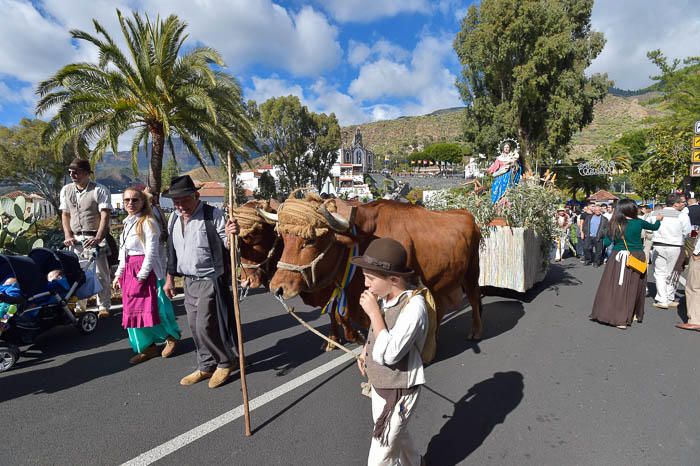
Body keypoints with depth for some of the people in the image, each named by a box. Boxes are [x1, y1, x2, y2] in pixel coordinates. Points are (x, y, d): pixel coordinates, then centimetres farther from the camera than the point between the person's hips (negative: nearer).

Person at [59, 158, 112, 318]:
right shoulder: (66, 190, 12)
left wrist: (98, 237, -21)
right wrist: (68, 236, 2)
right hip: (75, 239, 5)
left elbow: (105, 215, -12)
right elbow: (65, 215, 15)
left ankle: (104, 306, 4)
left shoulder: (99, 190, -5)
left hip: (94, 238, -5)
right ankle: (79, 305, 21)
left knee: (101, 274, -4)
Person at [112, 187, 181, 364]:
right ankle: (149, 347, 20)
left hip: (147, 270, -8)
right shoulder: (127, 223, 15)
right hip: (130, 270, 9)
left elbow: (151, 252, -16)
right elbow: (123, 252, 20)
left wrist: (142, 275, -18)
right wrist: (119, 274, 17)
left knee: (151, 308, -6)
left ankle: (172, 337, 16)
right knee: (132, 309, 9)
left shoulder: (148, 222, -11)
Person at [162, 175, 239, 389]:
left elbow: (226, 244, -12)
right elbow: (172, 249, 18)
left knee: (205, 326, -5)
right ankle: (206, 367, 31)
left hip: (211, 280, -7)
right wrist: (170, 278, 20)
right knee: (195, 327, 14)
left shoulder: (212, 215, -13)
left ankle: (226, 362, 18)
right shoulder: (174, 218, 9)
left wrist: (229, 236, -36)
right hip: (189, 281, 7)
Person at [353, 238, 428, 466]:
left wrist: (374, 312, -29)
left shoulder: (414, 305, -29)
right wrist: (366, 350, 1)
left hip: (399, 392, -8)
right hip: (380, 385, 8)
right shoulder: (384, 297, -7)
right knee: (396, 437, 30)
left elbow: (387, 354, -32)